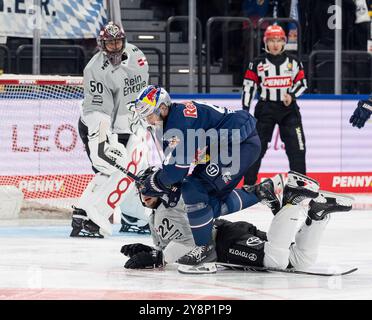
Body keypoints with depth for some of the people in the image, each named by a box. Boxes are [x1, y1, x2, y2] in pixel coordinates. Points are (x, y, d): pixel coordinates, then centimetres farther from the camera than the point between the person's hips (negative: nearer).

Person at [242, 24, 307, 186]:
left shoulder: (293, 62, 5)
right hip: (265, 109, -1)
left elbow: (302, 83, 9)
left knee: (297, 148, -3)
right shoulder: (257, 63, 0)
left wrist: (292, 95, -11)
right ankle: (248, 183, 6)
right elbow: (248, 86, 0)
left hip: (288, 108, 1)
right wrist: (245, 110, -6)